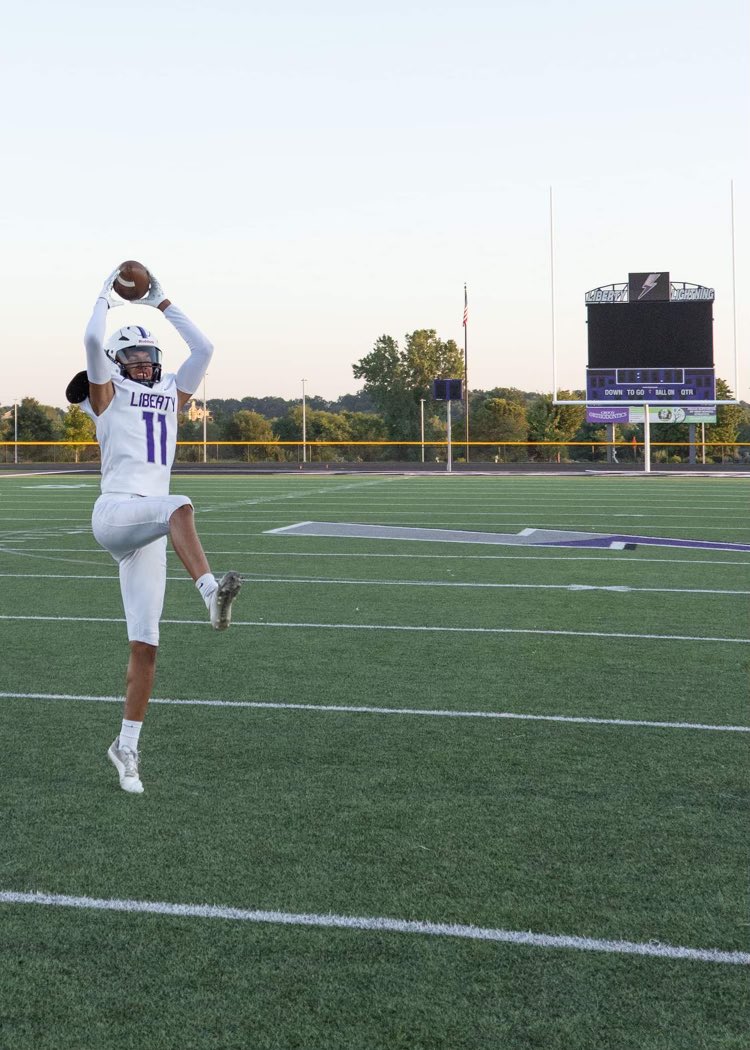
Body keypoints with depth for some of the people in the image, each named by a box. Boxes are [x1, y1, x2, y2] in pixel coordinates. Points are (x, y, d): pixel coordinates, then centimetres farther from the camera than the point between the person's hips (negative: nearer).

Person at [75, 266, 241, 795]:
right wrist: (107, 296, 11)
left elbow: (204, 348, 24)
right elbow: (93, 340, -5)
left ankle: (126, 745, 6)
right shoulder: (107, 392, 11)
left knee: (145, 645, 0)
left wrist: (163, 303, 28)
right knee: (179, 507, -38)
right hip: (114, 512, -5)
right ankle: (211, 590, -60)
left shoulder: (171, 394, 26)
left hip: (146, 533, 5)